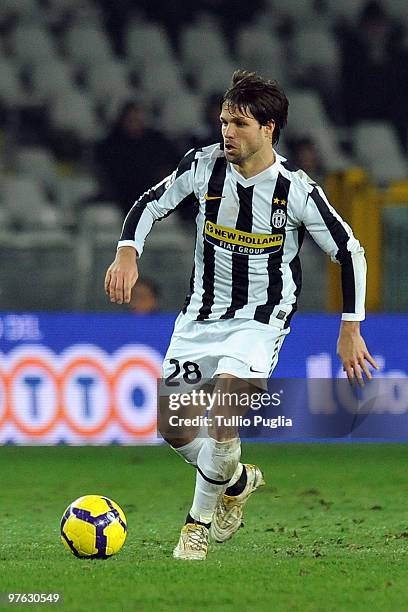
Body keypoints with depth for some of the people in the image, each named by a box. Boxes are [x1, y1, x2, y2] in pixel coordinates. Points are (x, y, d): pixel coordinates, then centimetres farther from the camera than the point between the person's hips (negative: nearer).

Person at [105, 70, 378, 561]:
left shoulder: (295, 190, -18)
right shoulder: (203, 166, -10)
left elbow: (349, 251, -7)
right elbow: (150, 205, 4)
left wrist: (351, 328, -7)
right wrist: (128, 253, -15)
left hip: (260, 321, -4)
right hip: (201, 313, 4)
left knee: (224, 415, -25)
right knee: (174, 428, 3)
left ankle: (199, 523, -4)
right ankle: (237, 481, 33)